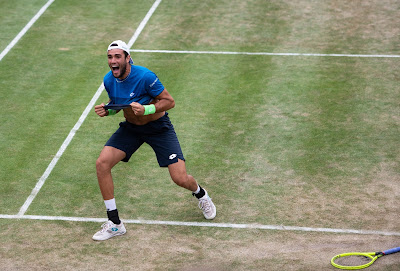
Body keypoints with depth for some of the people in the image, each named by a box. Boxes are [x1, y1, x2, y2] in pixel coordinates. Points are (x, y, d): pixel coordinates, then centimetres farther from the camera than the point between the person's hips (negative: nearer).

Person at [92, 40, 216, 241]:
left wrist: (146, 109, -34)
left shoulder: (145, 77, -27)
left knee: (180, 179, -11)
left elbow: (169, 101, -20)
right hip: (130, 127, 5)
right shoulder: (108, 80, -9)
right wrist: (106, 110, -13)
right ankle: (114, 224, -4)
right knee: (102, 163, -15)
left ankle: (200, 194, 31)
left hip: (158, 127, -5)